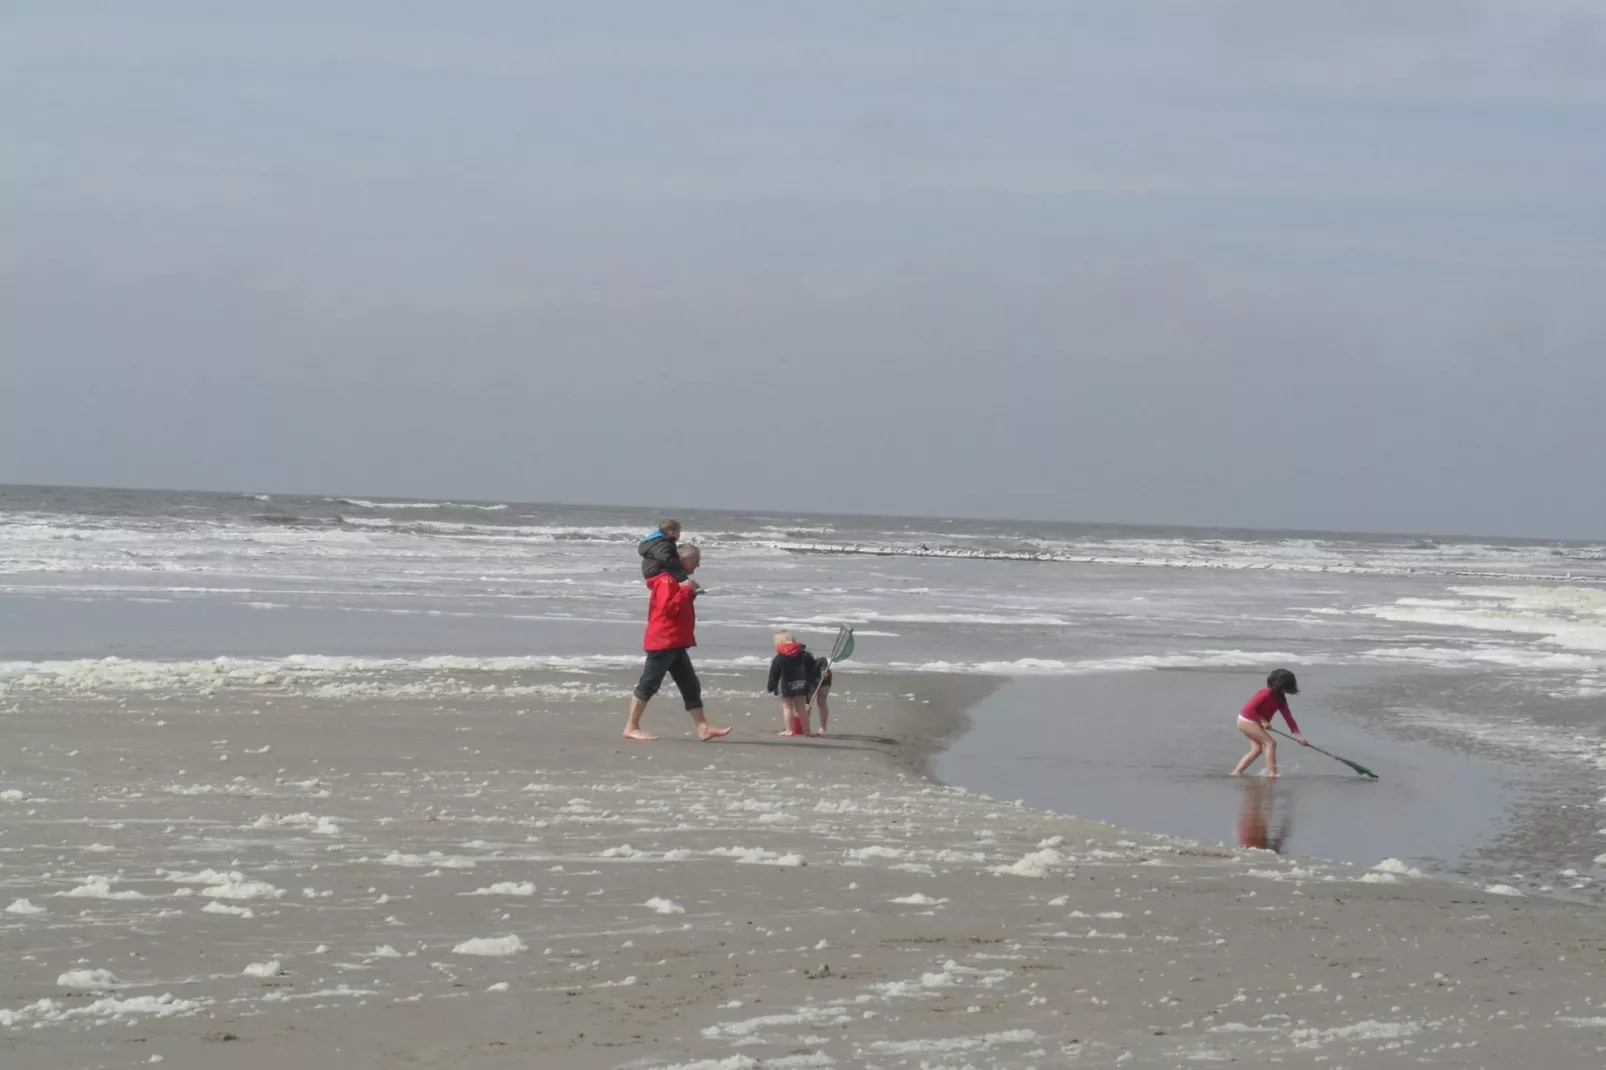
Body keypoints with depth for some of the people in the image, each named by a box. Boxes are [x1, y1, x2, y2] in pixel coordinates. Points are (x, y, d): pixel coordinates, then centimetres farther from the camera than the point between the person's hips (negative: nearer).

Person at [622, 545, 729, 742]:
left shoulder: (677, 579, 19)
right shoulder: (666, 579, -13)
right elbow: (668, 607, -23)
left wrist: (690, 593, 12)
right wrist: (686, 590, -18)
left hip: (676, 644, 11)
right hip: (663, 642, -11)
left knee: (691, 686, 7)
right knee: (648, 685, -6)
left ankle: (703, 728, 5)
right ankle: (631, 727, -3)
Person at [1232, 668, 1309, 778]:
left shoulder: (1280, 698, 4)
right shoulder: (1267, 693, -23)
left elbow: (1288, 716, 1)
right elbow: (1249, 709, -27)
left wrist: (1297, 735, -5)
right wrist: (1261, 720, -25)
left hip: (1254, 722, 10)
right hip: (1247, 721, -10)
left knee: (1257, 749, 10)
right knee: (1270, 743, -14)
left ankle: (1236, 773, 11)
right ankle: (1272, 774, -16)